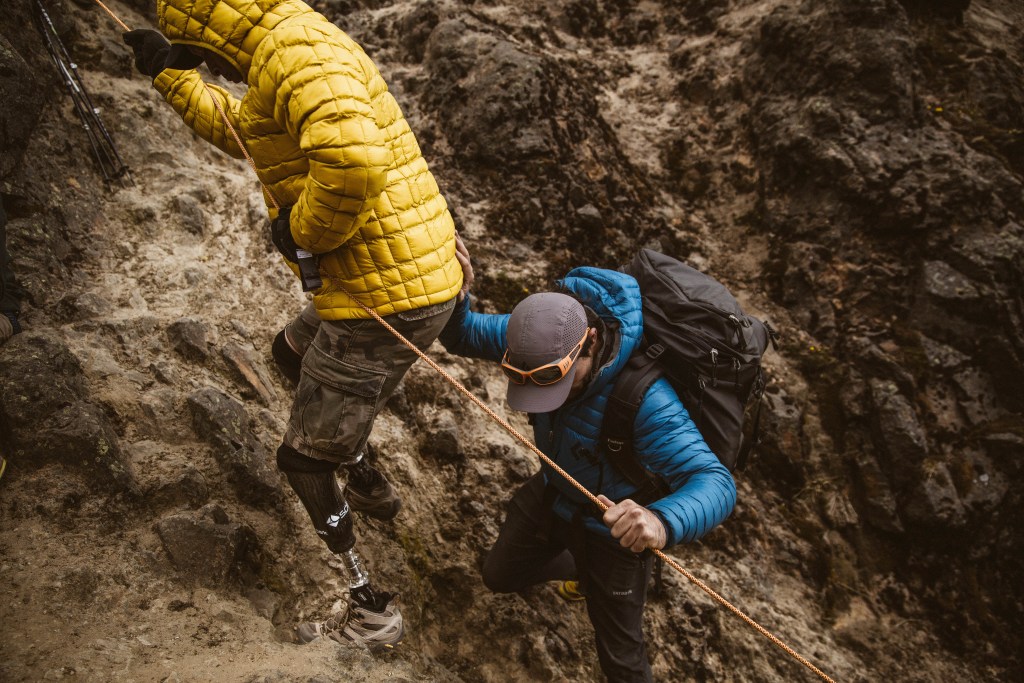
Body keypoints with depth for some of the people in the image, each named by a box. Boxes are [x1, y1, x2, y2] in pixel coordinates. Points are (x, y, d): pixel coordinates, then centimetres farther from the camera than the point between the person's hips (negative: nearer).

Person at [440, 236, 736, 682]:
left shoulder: (645, 398, -41)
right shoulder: (548, 335, -24)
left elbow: (715, 484, -45)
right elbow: (466, 335, -11)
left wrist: (662, 522, -68)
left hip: (617, 521, -5)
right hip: (552, 493, 6)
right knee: (499, 576, 26)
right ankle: (580, 571, 53)